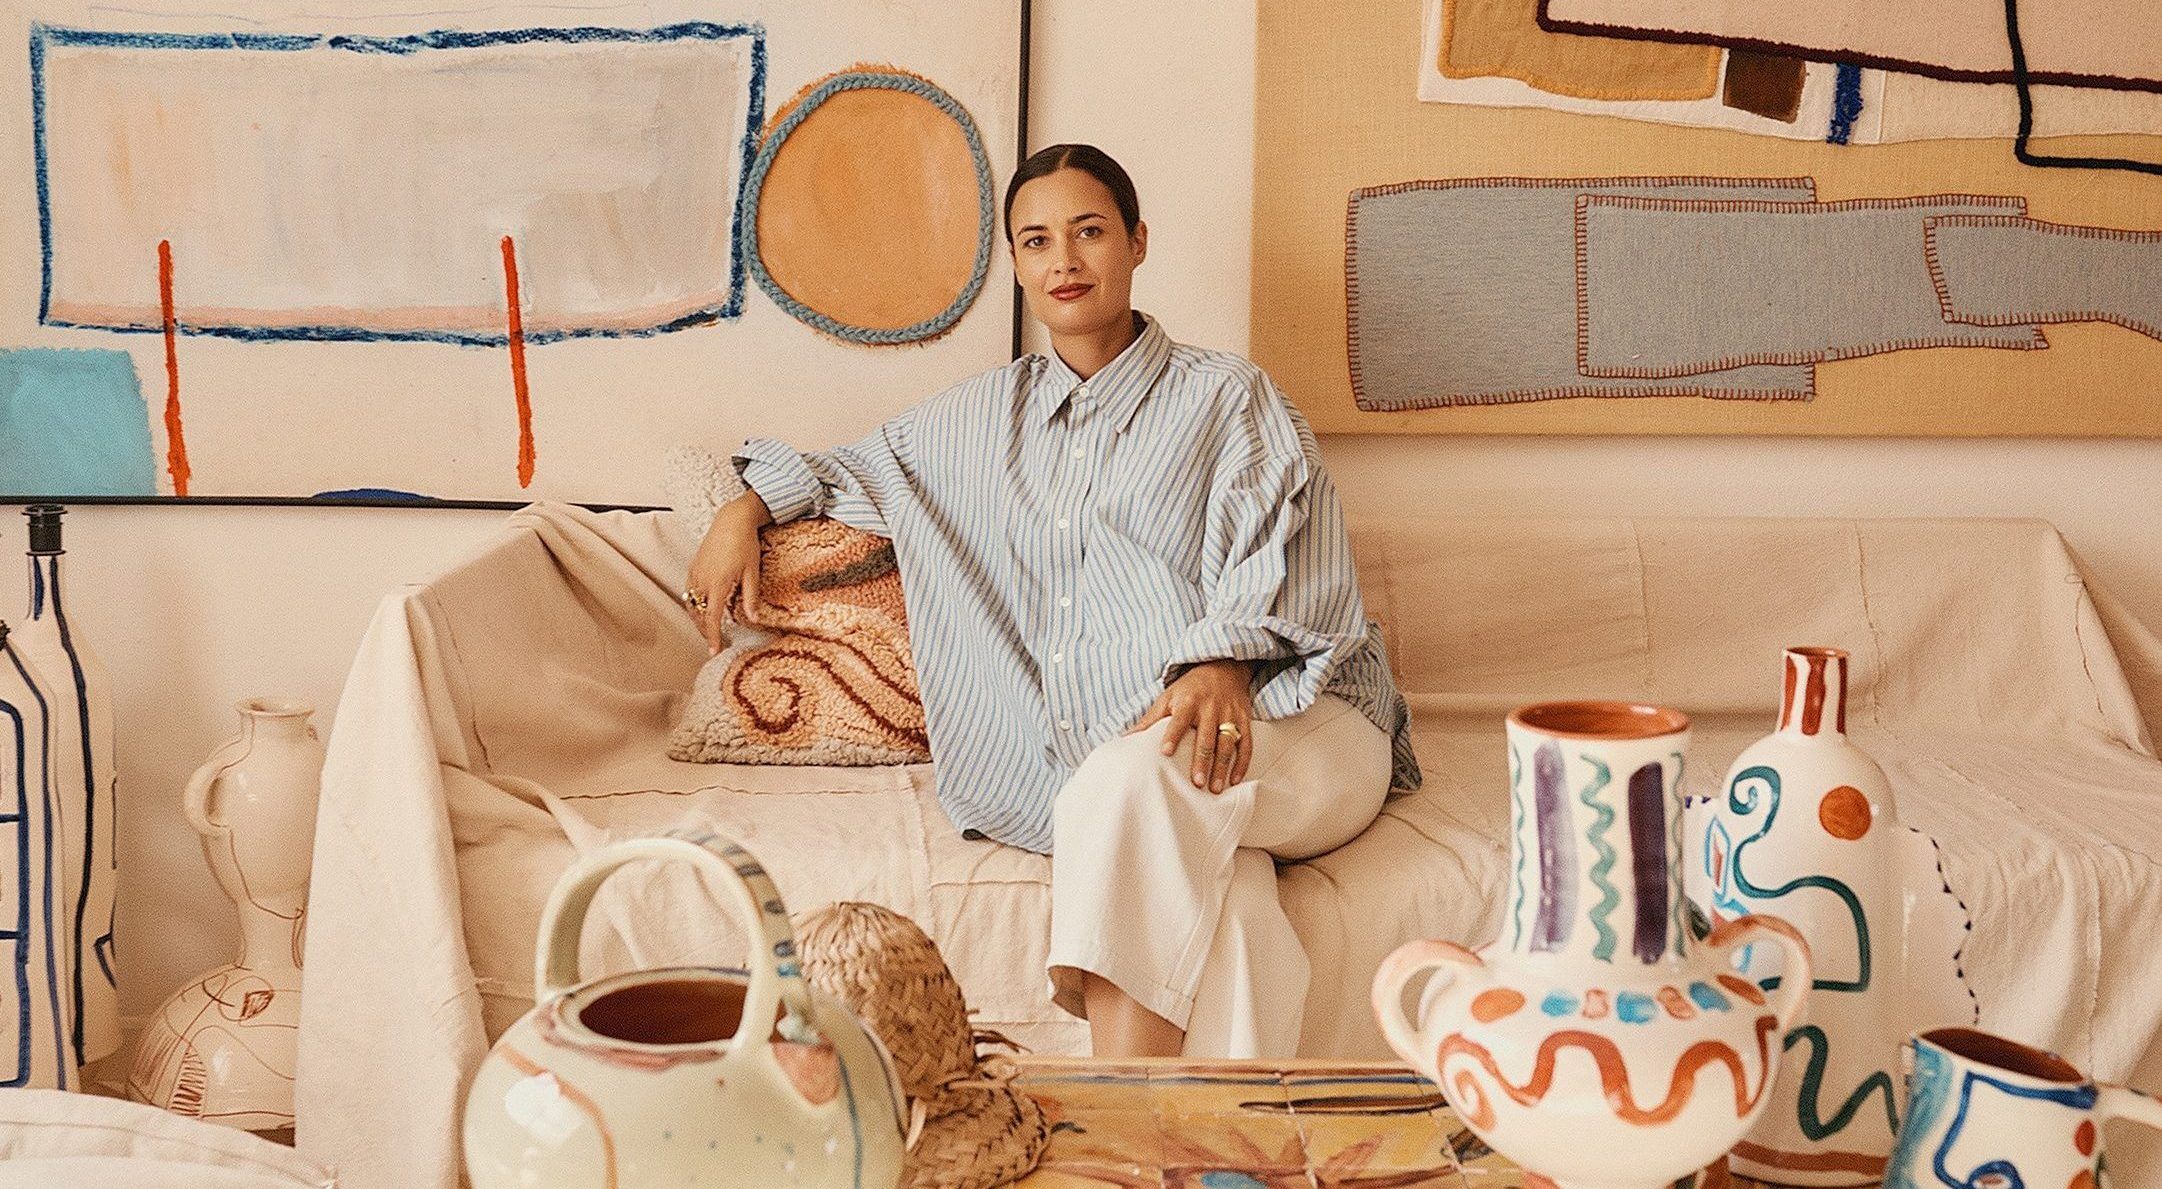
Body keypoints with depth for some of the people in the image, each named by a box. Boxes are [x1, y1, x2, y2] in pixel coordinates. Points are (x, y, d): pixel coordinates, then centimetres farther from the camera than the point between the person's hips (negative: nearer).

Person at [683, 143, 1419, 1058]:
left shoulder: (1226, 397, 11)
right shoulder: (983, 417, 24)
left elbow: (1280, 574, -3)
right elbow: (860, 469, 39)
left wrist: (1226, 666, -23)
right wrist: (746, 510, 20)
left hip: (1301, 731, -2)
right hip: (1104, 761, 2)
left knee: (1130, 780, -38)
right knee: (1217, 895, -36)